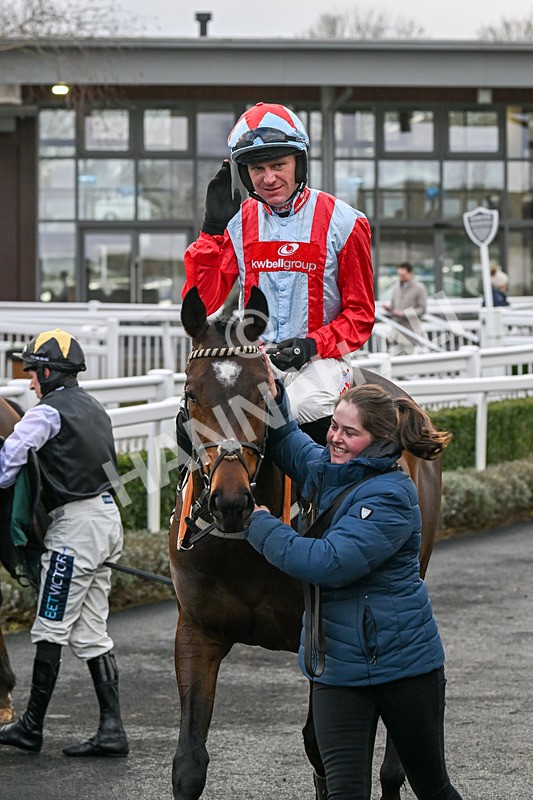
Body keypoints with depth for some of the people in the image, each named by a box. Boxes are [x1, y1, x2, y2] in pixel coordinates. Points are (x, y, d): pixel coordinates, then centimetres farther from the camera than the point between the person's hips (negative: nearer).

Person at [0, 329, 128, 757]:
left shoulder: (49, 411, -11)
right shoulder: (94, 408, 16)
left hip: (75, 523, -9)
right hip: (106, 515, 9)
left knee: (51, 629, 0)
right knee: (91, 632, 9)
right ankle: (112, 730, 4)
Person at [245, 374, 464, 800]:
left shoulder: (391, 497, -19)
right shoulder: (327, 470, 4)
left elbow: (331, 563, -28)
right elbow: (290, 446, 26)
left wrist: (260, 524, -18)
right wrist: (274, 400, 5)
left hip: (403, 663, -6)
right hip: (337, 662, 6)